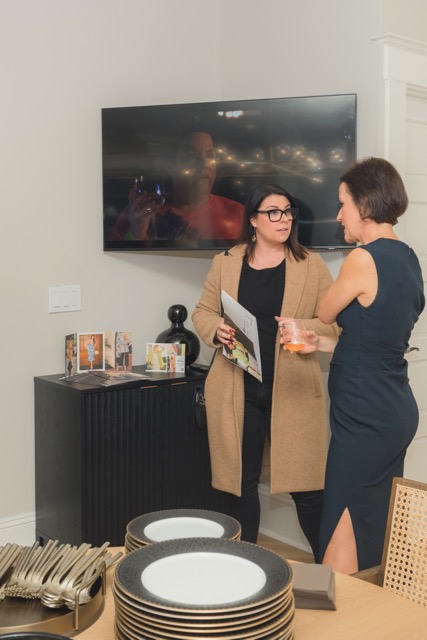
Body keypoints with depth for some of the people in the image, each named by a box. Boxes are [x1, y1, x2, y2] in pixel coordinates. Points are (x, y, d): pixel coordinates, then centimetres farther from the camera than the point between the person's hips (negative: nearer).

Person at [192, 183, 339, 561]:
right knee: (241, 480, 10)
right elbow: (203, 312, 12)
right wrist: (216, 330, -10)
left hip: (292, 389, -1)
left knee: (305, 482, -1)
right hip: (237, 390, 2)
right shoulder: (225, 263, 8)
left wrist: (305, 329, -18)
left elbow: (335, 320, 2)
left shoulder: (311, 265, 4)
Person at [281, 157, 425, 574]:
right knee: (378, 533, 19)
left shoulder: (364, 259, -17)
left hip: (364, 419, -9)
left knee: (342, 543, -1)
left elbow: (325, 313, 0)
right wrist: (321, 344, 6)